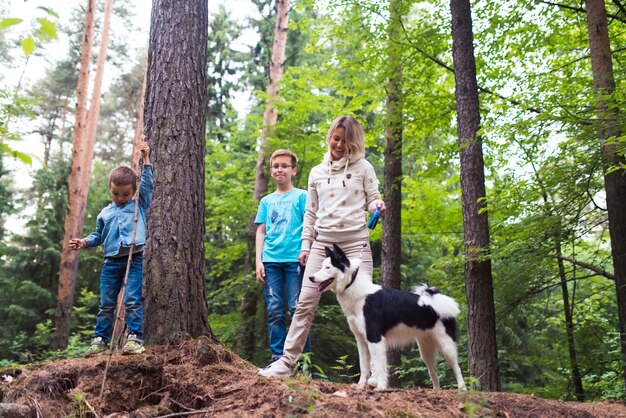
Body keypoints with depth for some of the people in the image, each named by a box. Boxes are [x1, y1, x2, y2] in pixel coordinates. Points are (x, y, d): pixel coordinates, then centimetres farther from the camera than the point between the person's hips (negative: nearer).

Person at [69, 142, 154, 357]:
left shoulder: (140, 204, 11)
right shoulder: (105, 213, 17)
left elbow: (147, 183, 5)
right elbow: (98, 235, 24)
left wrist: (146, 159, 6)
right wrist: (84, 242, 6)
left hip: (135, 260, -3)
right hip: (111, 262, 4)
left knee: (132, 300, -12)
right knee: (106, 304, 6)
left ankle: (135, 338, -9)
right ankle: (100, 339, 13)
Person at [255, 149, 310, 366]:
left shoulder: (301, 196, 8)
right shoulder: (266, 201, 18)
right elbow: (261, 231, 15)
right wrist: (259, 261, 5)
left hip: (294, 259, -3)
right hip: (270, 261, 4)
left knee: (297, 309, -4)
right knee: (274, 311, 3)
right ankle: (277, 357, 8)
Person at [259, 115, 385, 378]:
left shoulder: (363, 167, 6)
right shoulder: (317, 172, 15)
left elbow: (372, 199, 6)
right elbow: (310, 213, 16)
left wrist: (378, 206, -18)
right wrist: (305, 244, 10)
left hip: (355, 243, -3)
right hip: (323, 243, 3)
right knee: (305, 304, -1)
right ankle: (286, 362, 4)